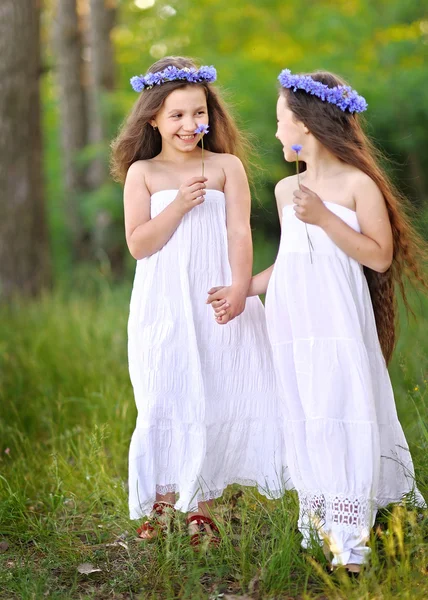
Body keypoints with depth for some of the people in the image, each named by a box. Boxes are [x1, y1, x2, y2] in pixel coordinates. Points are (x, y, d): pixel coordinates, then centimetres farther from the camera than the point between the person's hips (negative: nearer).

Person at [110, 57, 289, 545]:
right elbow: (138, 244, -3)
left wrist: (239, 289, -18)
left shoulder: (227, 167, 3)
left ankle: (201, 506, 14)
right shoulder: (142, 173, 4)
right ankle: (162, 502, 17)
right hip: (164, 306, 0)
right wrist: (179, 204, -15)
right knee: (165, 401, 3)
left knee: (216, 399, 2)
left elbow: (240, 233, -4)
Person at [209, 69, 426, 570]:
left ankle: (350, 539, -3)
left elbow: (379, 257, -11)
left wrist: (324, 217, -17)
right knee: (303, 420, 7)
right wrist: (242, 291, 13)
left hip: (339, 322, -6)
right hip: (291, 322, 6)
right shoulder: (287, 190, 12)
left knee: (343, 415, -8)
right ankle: (315, 525, 17)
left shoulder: (357, 184, -6)